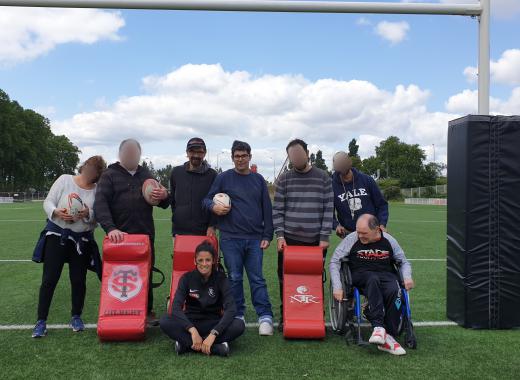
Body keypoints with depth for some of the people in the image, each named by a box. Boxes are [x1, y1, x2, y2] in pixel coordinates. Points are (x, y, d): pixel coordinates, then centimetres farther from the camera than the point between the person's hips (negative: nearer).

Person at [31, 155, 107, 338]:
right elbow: (48, 202, -3)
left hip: (82, 240, 1)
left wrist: (88, 214, -24)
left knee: (78, 280, 6)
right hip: (56, 235, -1)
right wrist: (56, 212, -23)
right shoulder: (64, 179, -2)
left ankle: (76, 317, 25)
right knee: (49, 279, -1)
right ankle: (41, 321, 9)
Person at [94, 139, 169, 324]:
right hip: (119, 236, -3)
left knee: (146, 274, 8)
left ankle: (147, 311, 20)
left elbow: (164, 204, 21)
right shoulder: (110, 175, 4)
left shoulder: (146, 174, 17)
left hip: (146, 235, 3)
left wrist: (164, 196, -5)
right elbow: (100, 204, -10)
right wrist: (110, 228, -25)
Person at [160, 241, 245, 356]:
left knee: (239, 325, -29)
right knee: (165, 321, -29)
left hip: (213, 324, 0)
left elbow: (231, 308, -21)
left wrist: (213, 334, -33)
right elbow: (176, 307, -19)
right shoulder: (187, 278, -7)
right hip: (190, 323, 0)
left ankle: (187, 344, -28)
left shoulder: (220, 278, -9)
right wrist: (193, 330, -34)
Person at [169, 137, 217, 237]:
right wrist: (176, 217, 12)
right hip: (180, 230, 2)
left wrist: (212, 226, -7)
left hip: (204, 232, -2)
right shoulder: (176, 172, 8)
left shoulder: (212, 175, 1)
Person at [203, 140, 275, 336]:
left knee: (257, 278, 2)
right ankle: (237, 315, 18)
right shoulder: (224, 178, 3)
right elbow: (207, 199, 7)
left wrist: (267, 236, 4)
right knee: (235, 278, 6)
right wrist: (213, 206, -17)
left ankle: (265, 316, 5)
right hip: (230, 237, -1)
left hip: (255, 238, 1)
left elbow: (267, 209, 10)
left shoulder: (258, 179, 10)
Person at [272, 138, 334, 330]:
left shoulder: (323, 177, 3)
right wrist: (280, 235, -6)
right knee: (286, 279, 5)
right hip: (289, 239, 1)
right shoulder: (284, 179, 5)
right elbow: (277, 210, 4)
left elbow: (329, 209, 1)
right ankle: (285, 317, 21)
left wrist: (324, 237, -5)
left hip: (316, 240, -1)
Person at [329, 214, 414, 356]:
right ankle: (379, 326, -43)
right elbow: (334, 261, 0)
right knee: (373, 279, -38)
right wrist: (337, 287, -8)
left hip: (386, 274, 2)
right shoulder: (352, 239, -3)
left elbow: (404, 262, 17)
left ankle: (388, 336, -26)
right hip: (361, 275, -2)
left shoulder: (388, 240, 3)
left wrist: (407, 277, -4)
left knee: (394, 291, -33)